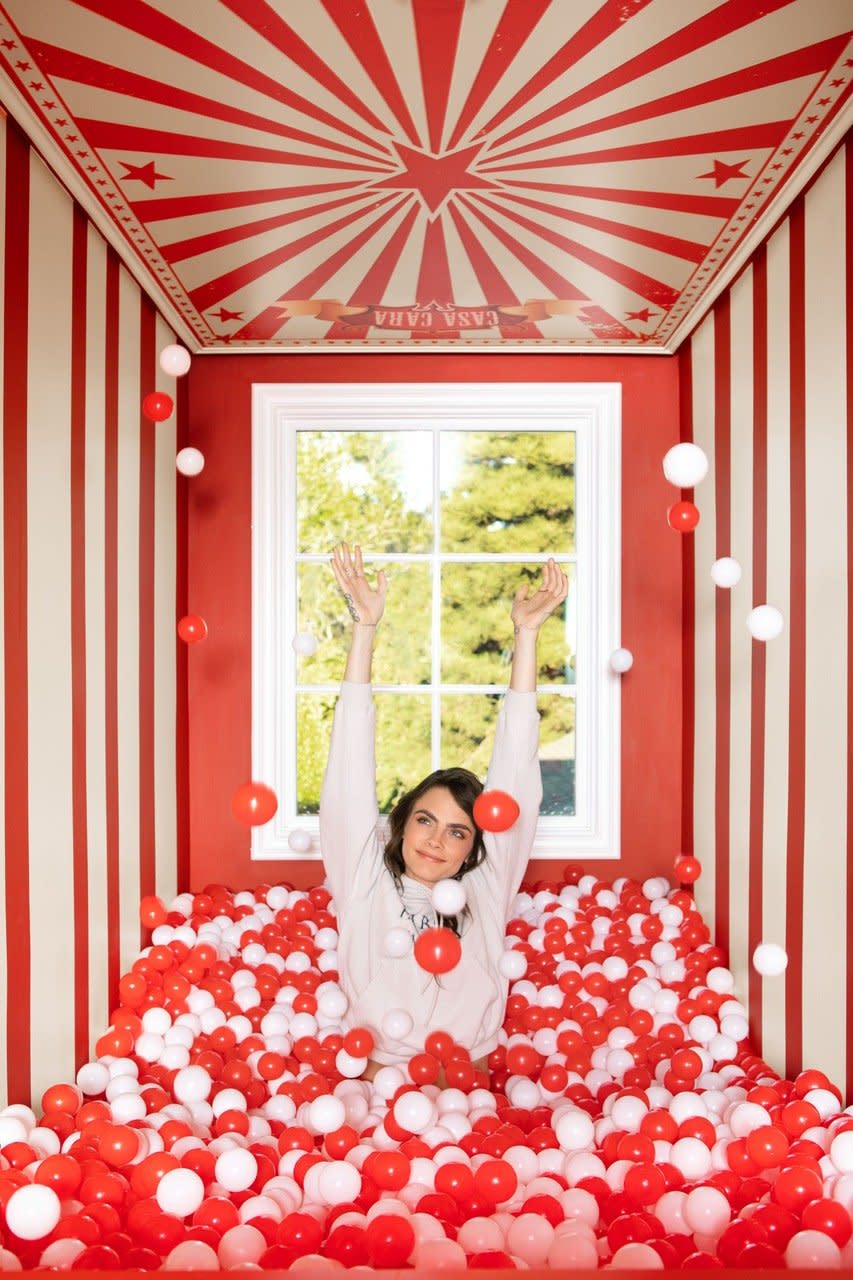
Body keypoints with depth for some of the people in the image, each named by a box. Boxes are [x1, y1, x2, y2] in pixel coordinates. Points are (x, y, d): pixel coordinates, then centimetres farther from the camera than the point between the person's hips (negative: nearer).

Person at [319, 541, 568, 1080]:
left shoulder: (484, 889, 1)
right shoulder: (367, 883, -1)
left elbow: (514, 771, -2)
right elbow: (351, 774, -7)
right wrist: (365, 628, -12)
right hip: (378, 1083, -1)